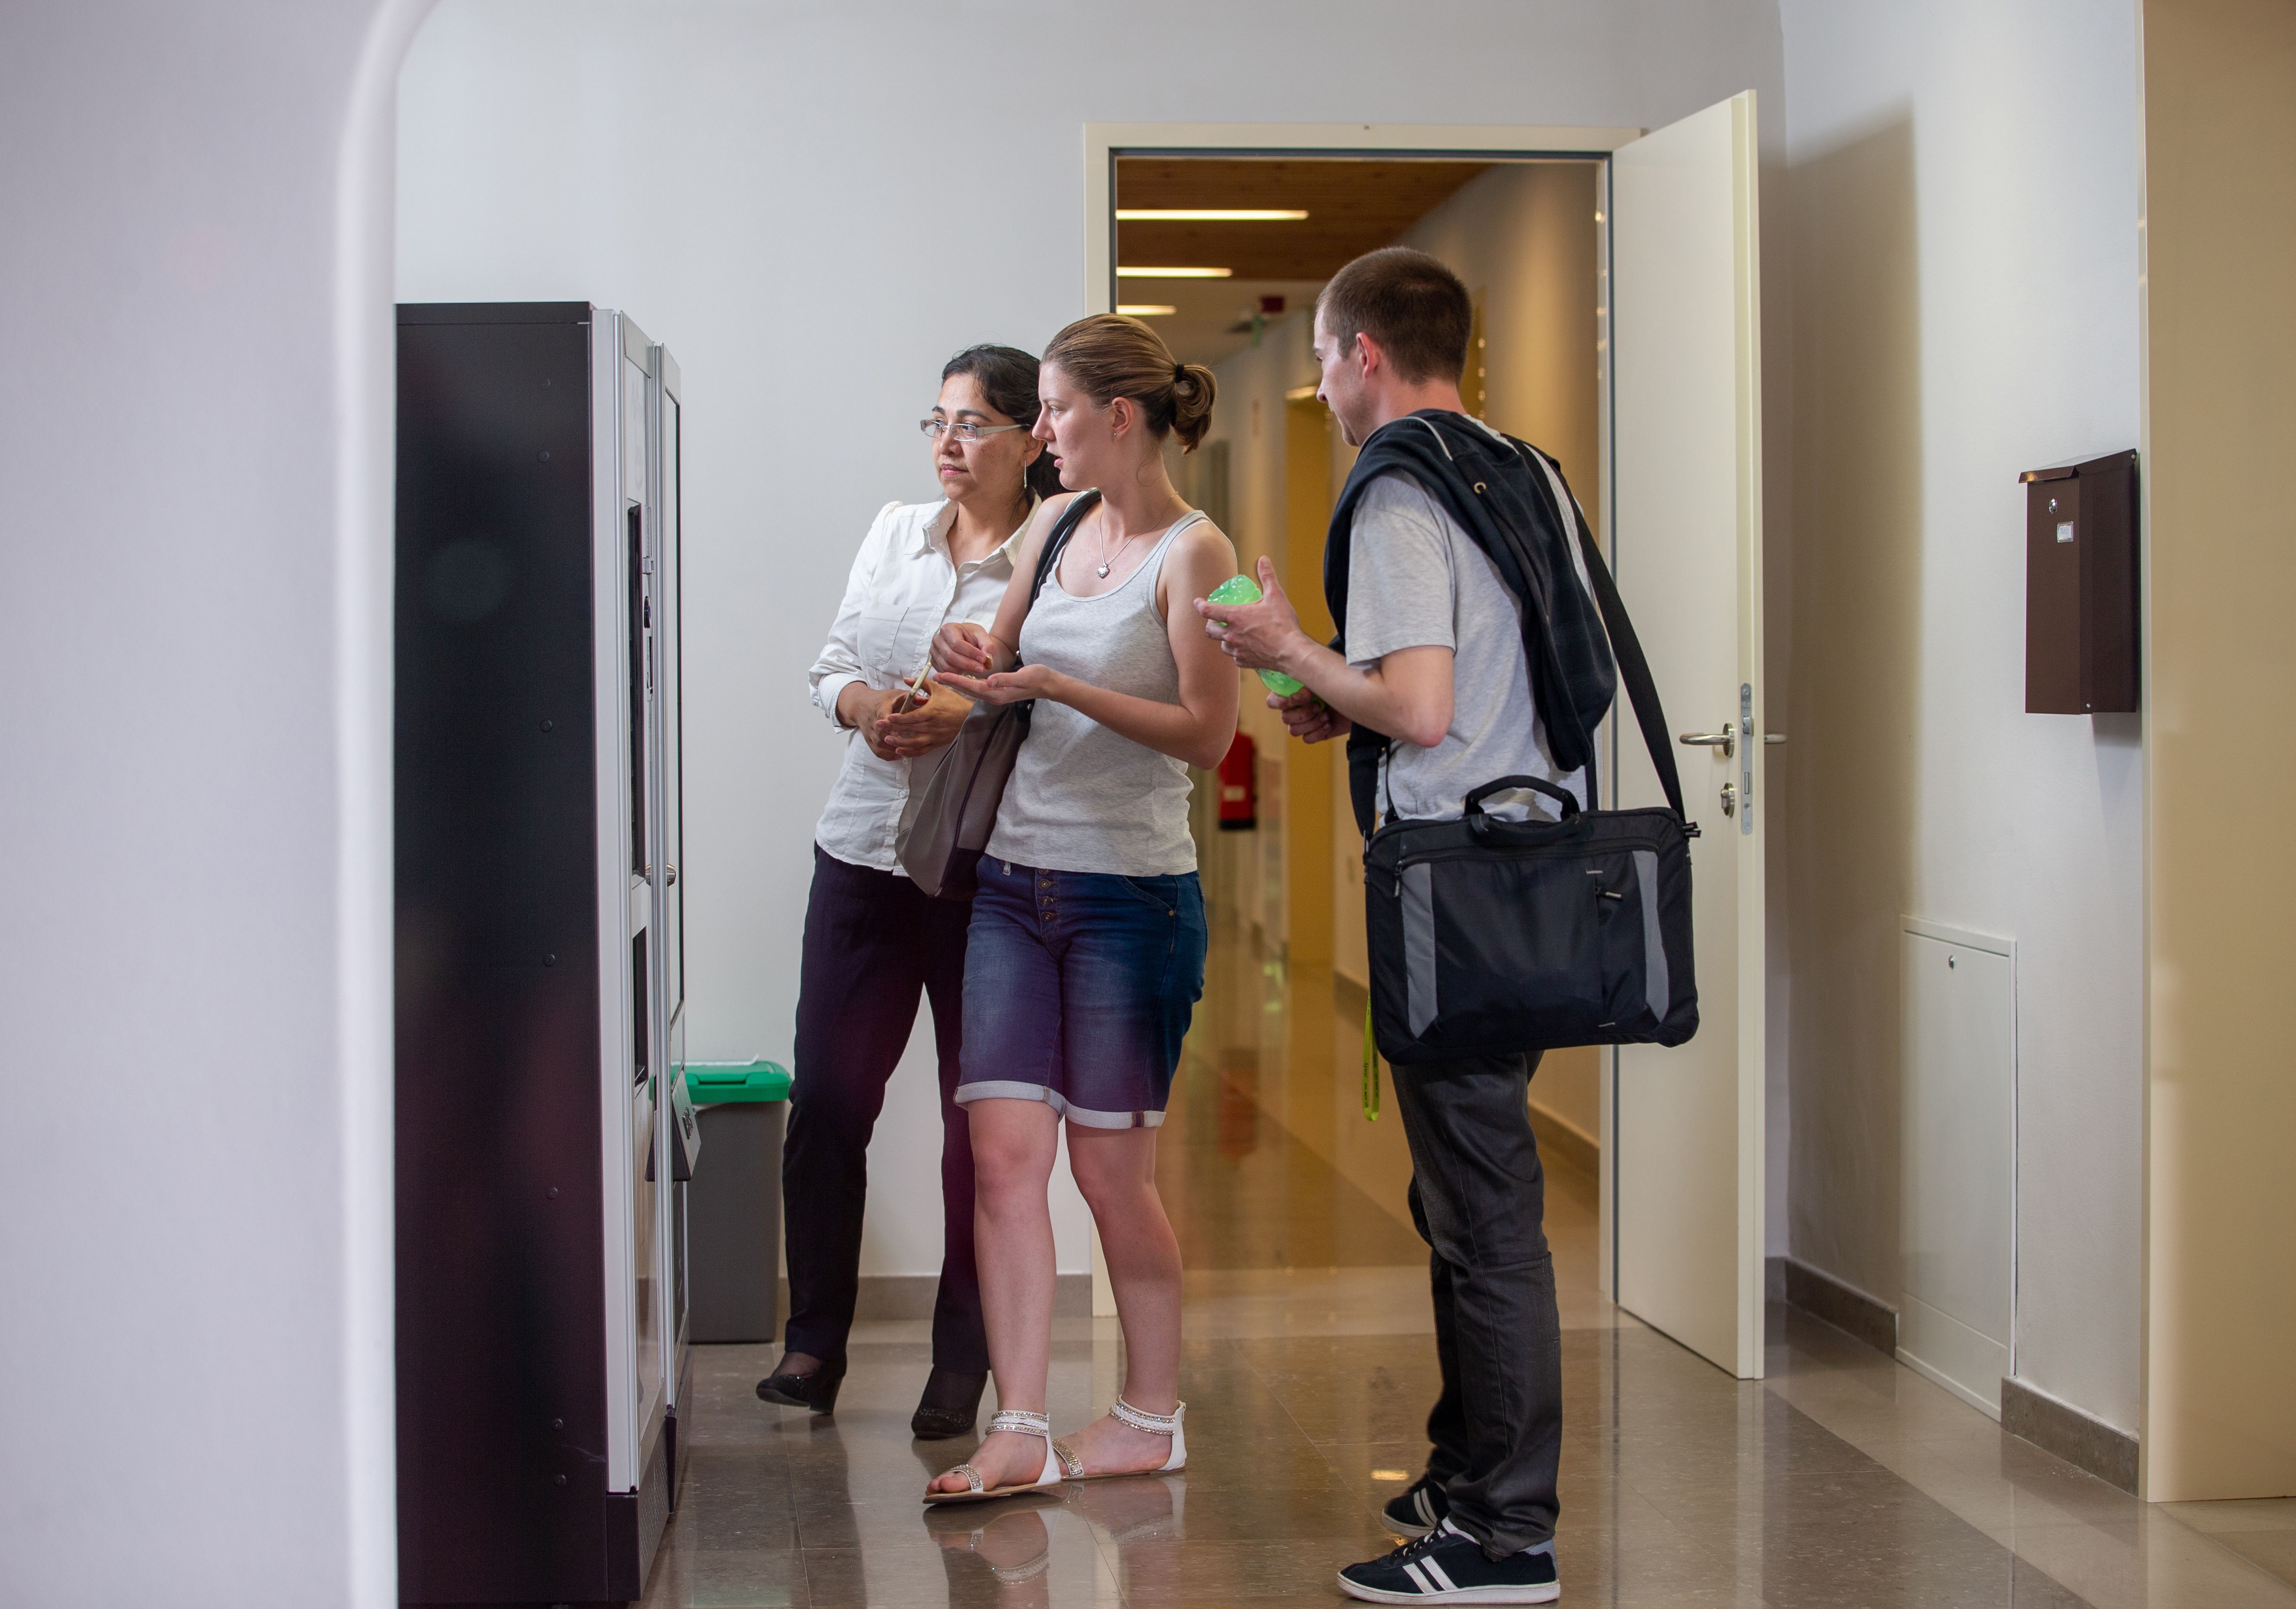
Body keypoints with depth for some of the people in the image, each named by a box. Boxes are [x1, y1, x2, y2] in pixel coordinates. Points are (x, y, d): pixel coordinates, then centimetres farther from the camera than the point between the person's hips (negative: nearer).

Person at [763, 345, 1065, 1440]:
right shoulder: (895, 531, 12)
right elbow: (831, 665, 11)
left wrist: (968, 715, -24)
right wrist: (868, 706, -10)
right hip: (866, 853, 4)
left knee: (983, 1116, 3)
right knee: (826, 1099, 2)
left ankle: (962, 1362, 15)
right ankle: (815, 1340, 15)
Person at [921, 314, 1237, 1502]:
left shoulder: (1192, 551, -8)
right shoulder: (1055, 523, 12)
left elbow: (1206, 734, -15)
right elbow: (1004, 663, 23)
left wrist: (1053, 685, -21)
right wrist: (975, 654, -1)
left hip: (1130, 892, -6)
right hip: (1015, 879, 6)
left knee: (1111, 1170, 2)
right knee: (1003, 1152, -3)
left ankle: (1151, 1416, 19)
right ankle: (1020, 1431, 0)